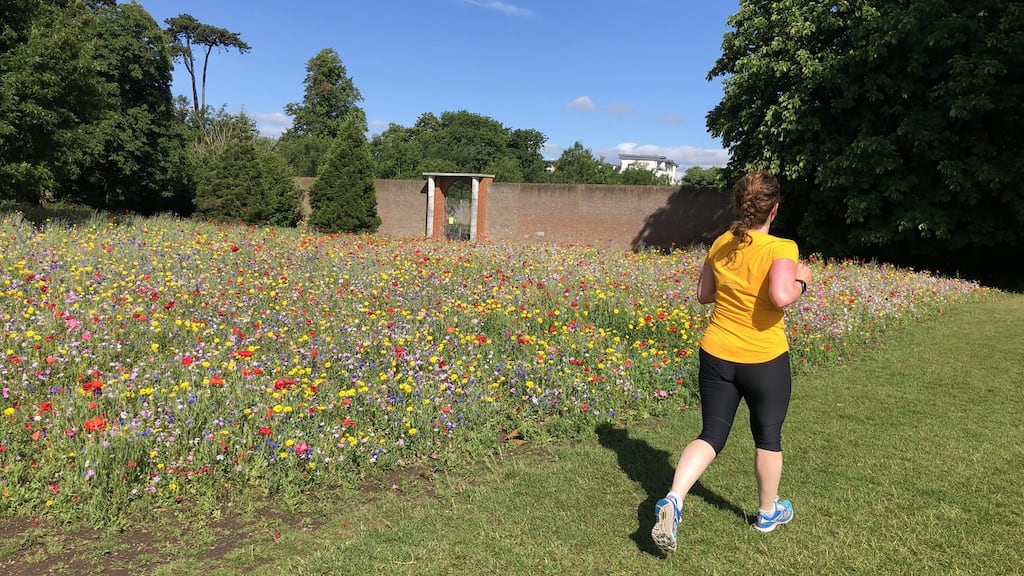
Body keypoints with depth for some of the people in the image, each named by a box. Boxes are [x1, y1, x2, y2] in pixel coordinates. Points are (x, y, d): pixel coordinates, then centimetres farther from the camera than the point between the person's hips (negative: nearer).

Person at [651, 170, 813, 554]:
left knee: (712, 435, 10)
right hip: (765, 361, -3)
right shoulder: (781, 248, -16)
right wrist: (801, 281, -12)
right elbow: (781, 296, -31)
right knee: (768, 437, 18)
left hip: (716, 356, 4)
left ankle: (673, 500, -11)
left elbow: (703, 295, 10)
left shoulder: (720, 245, 0)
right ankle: (768, 512, 37)